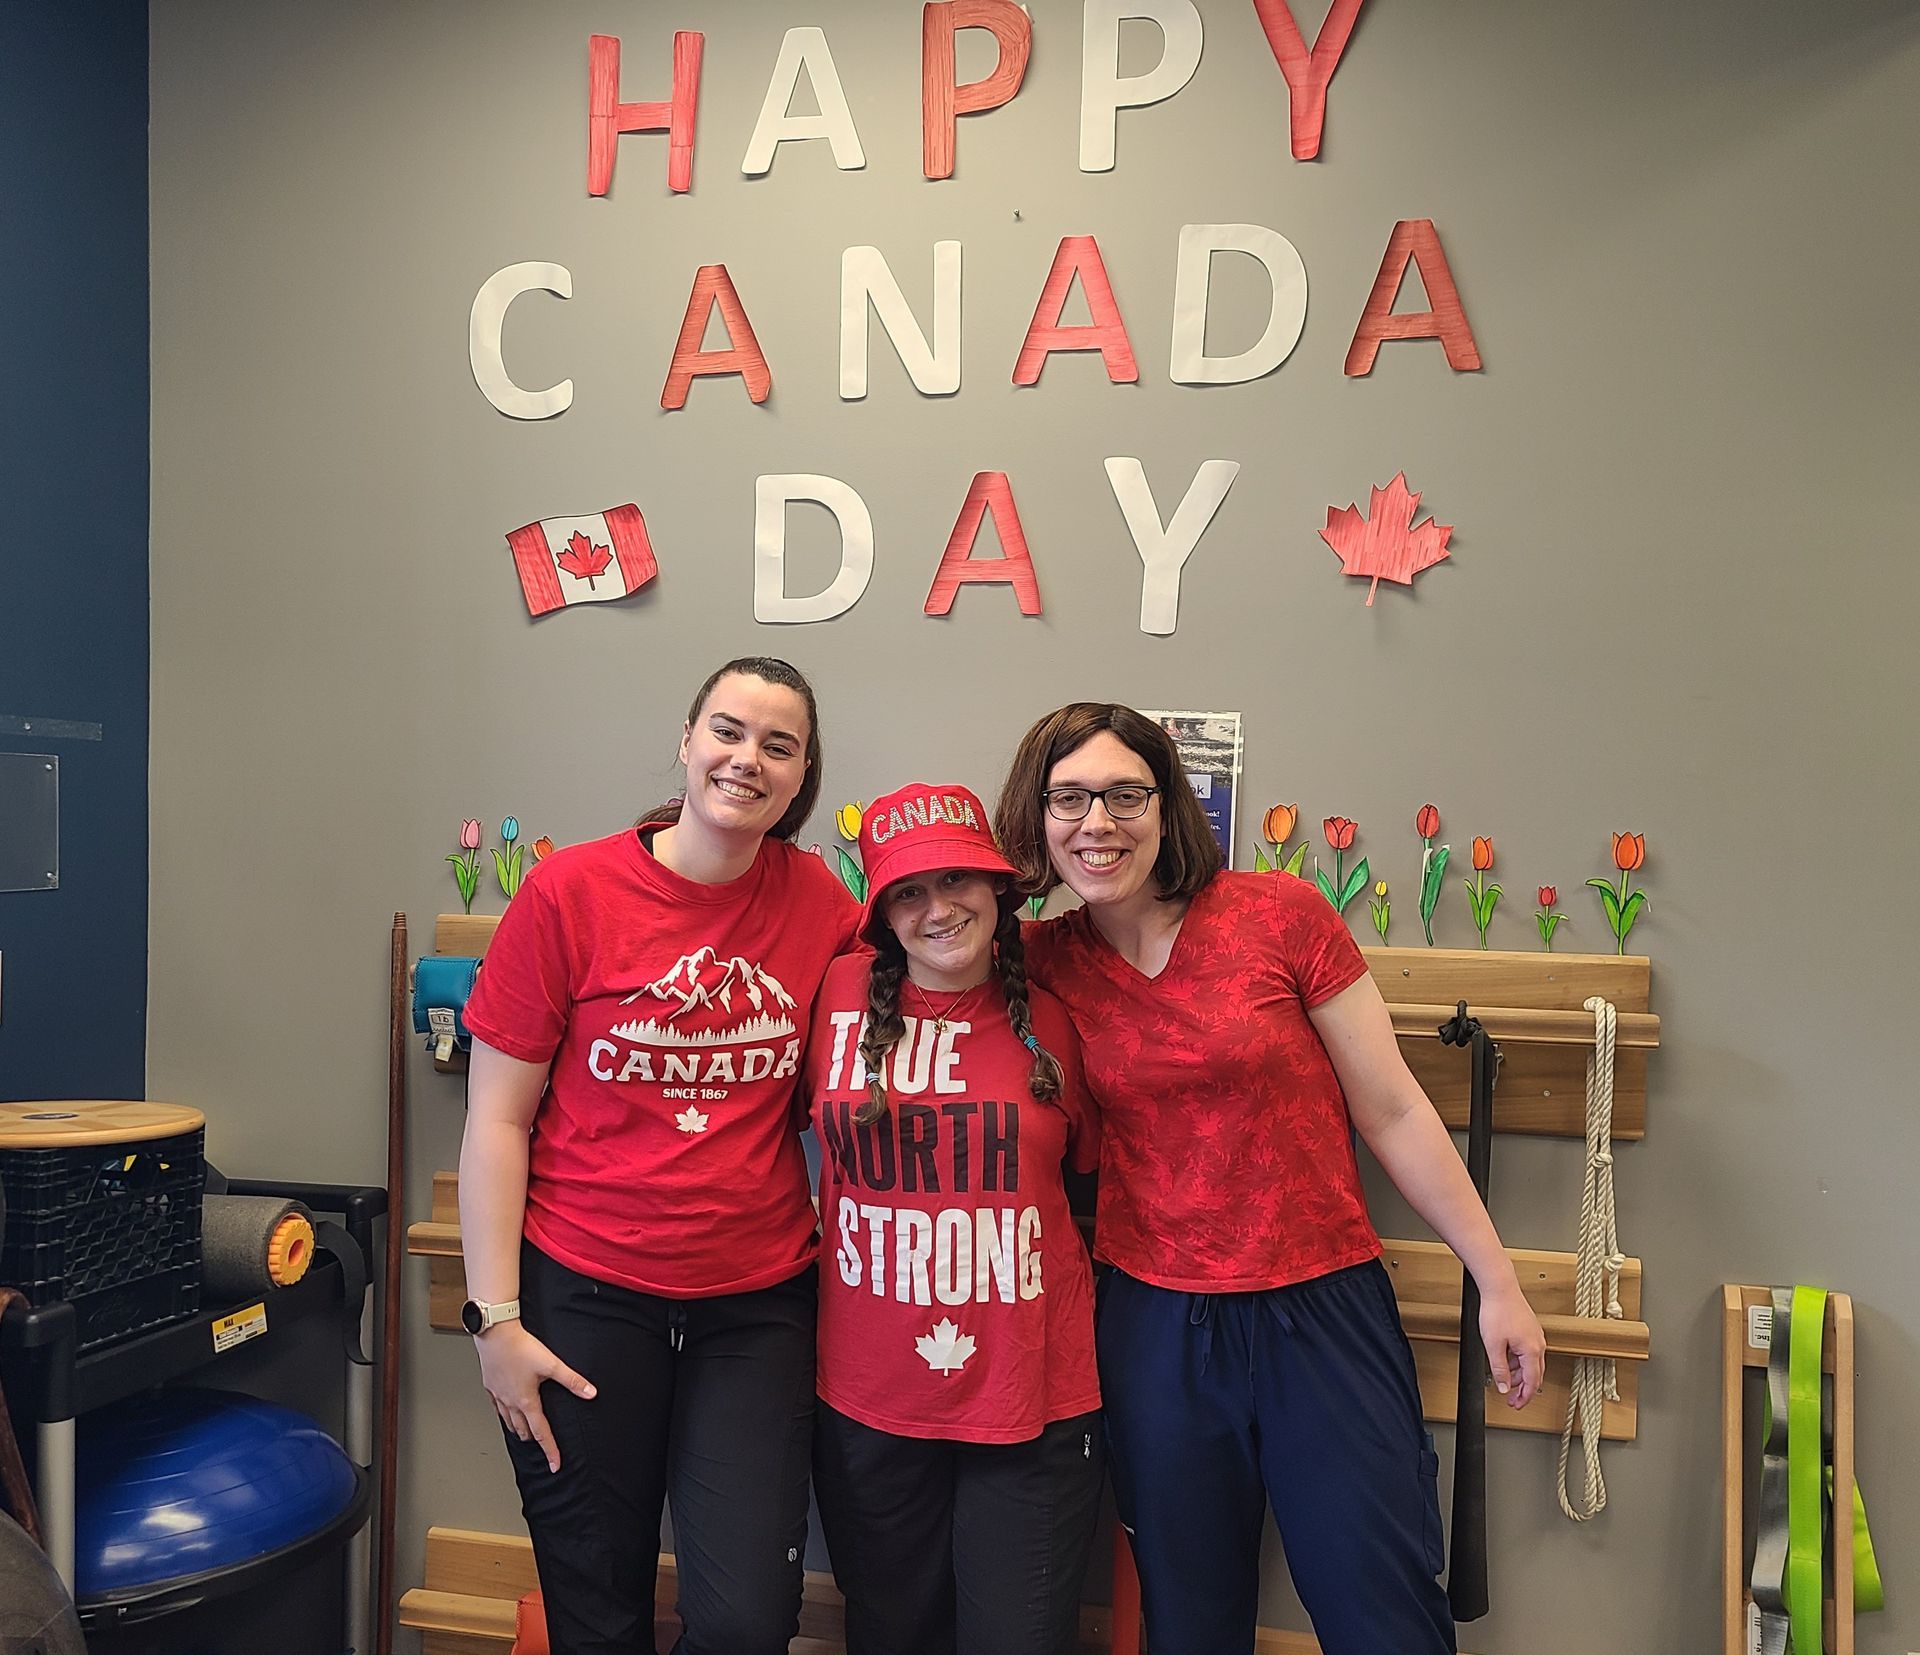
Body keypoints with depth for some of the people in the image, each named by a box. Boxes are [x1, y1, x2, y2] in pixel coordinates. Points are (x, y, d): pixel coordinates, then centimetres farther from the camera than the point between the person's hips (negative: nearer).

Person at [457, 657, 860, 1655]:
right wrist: (495, 1317, -8)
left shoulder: (819, 901, -2)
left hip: (758, 1307, 2)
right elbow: (496, 1121, -6)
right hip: (584, 1298, -1)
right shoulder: (570, 892, -8)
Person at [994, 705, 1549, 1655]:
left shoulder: (1282, 913, -9)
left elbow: (1392, 1113, -4)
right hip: (1154, 1324, 2)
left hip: (1325, 1312, -2)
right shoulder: (1044, 962, -2)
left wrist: (1497, 1281, -1)